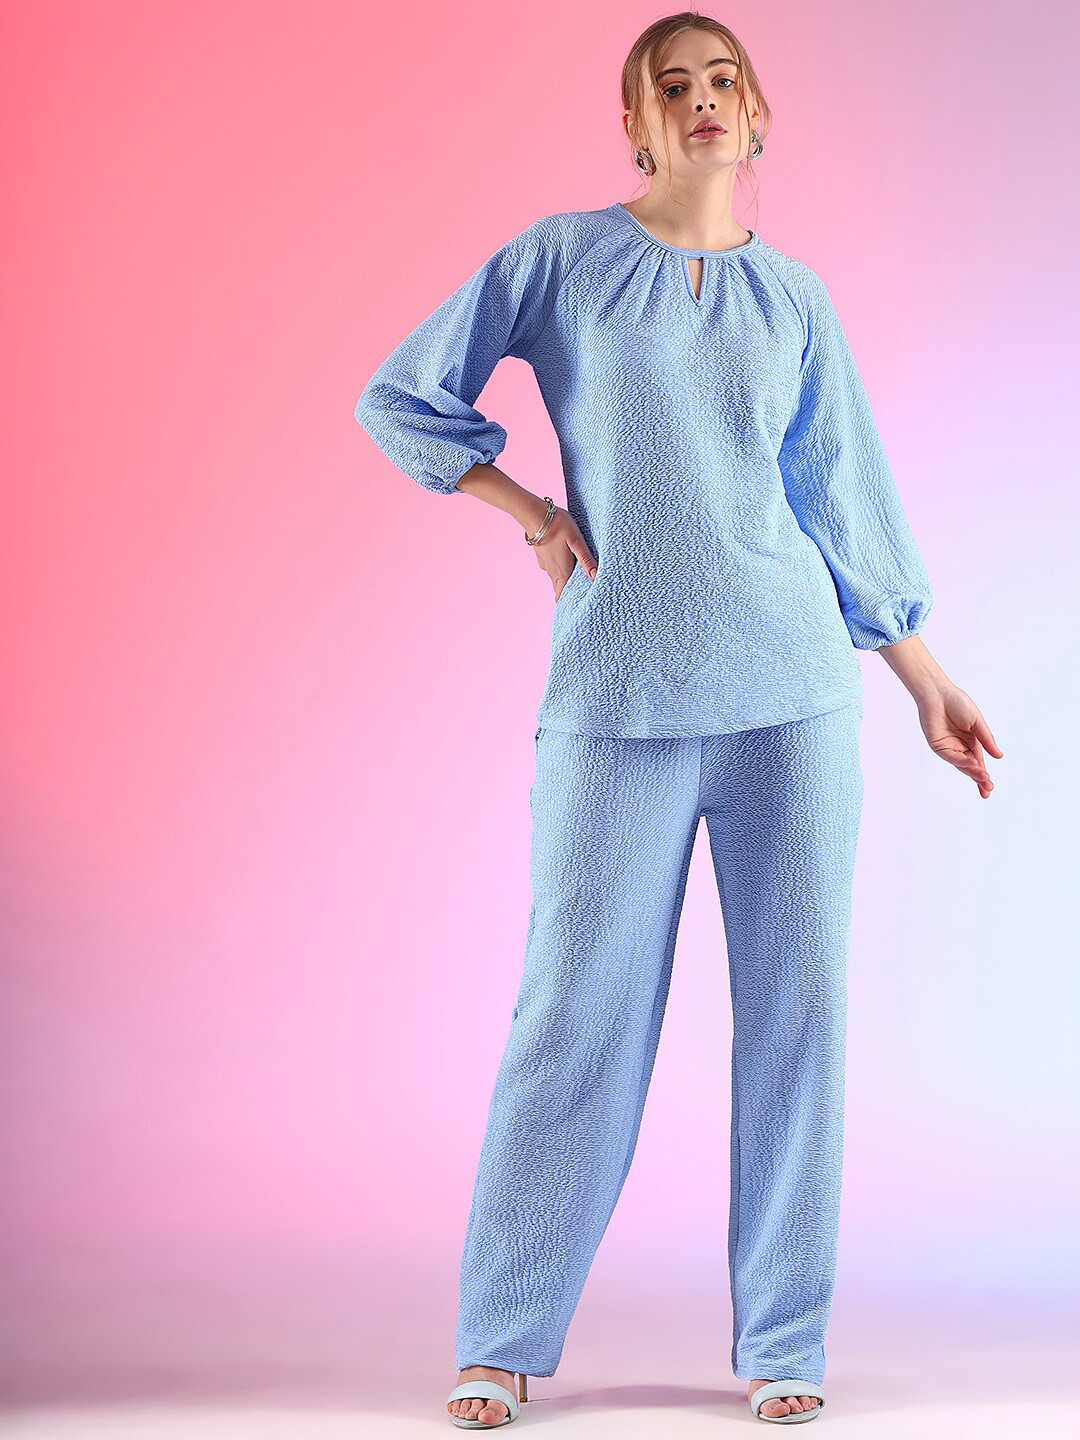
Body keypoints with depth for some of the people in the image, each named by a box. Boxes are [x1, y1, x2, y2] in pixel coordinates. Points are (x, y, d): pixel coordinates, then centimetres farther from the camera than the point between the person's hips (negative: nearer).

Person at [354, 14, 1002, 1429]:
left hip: (792, 688, 3)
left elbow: (846, 499, 16)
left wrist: (927, 677, 16)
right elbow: (400, 398, 9)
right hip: (618, 692, -2)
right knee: (581, 1006, -1)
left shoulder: (794, 298, 12)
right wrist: (528, 509, 0)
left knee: (795, 1004, 3)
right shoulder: (562, 256, 6)